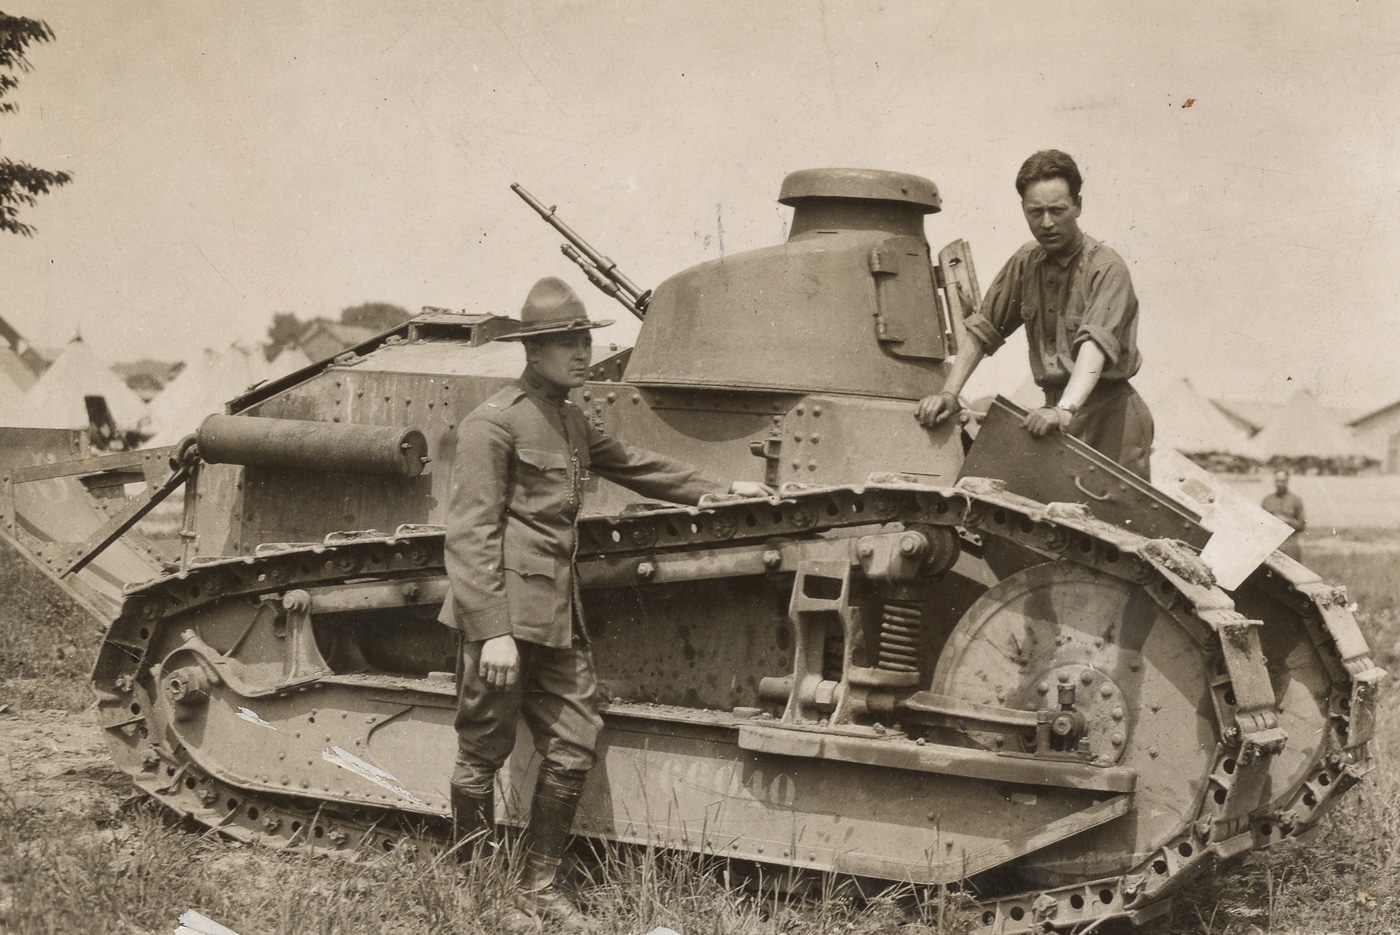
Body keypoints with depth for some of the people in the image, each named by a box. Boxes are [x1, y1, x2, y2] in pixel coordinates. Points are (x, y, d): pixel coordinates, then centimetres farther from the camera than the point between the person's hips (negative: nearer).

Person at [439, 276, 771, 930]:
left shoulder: (572, 423, 17)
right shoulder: (493, 422, -10)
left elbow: (635, 465, 32)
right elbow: (470, 534, -15)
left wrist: (720, 489, 35)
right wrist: (492, 630, -20)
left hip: (558, 618, 8)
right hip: (502, 613, -8)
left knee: (573, 749, 8)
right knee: (483, 755, 3)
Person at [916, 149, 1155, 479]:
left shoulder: (1107, 268, -10)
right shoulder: (1025, 263, 11)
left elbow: (1096, 344, -25)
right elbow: (982, 330, 13)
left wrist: (1066, 409, -39)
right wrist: (949, 393, 1)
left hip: (1109, 414, -5)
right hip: (1055, 408, 5)